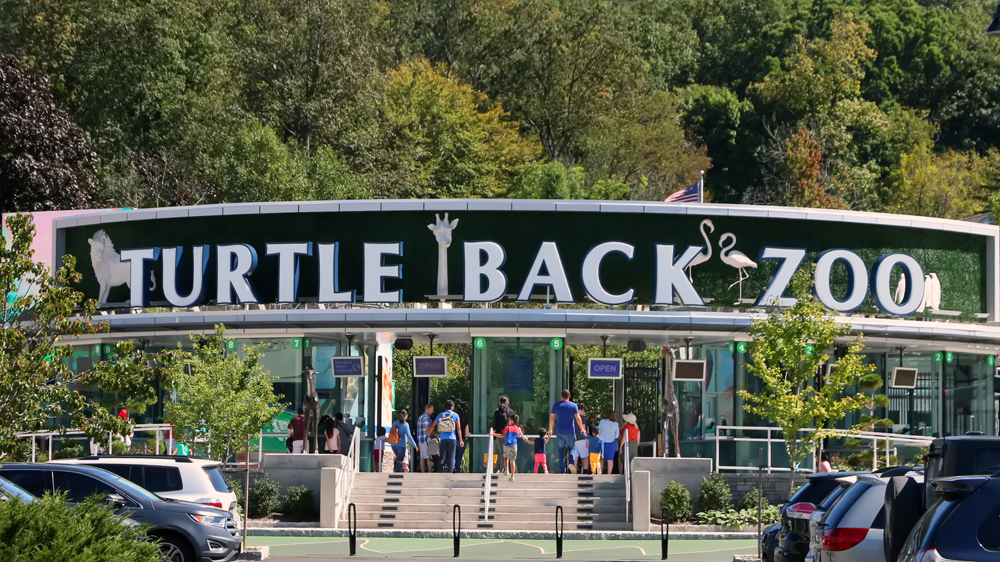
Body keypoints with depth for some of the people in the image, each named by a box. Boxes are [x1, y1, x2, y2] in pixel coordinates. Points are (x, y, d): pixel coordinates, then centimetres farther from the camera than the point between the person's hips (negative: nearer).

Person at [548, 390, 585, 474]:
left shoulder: (556, 405, 1)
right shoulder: (573, 406, -4)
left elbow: (552, 418, 6)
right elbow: (578, 418, -5)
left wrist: (550, 429, 18)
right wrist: (582, 429, 8)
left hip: (559, 432, 2)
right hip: (570, 432, -1)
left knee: (561, 451, 5)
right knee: (572, 449, 10)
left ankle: (562, 471, 3)